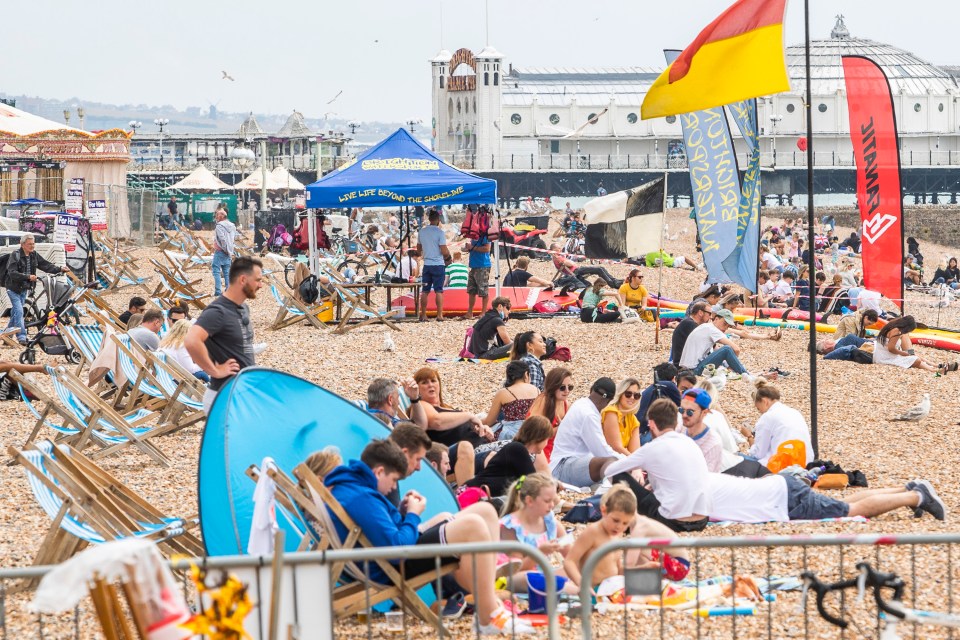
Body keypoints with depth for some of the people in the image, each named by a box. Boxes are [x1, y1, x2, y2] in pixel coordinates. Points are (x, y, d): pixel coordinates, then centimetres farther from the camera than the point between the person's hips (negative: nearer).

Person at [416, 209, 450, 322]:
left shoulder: (422, 232, 4)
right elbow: (444, 251, -15)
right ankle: (439, 315, -3)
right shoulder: (439, 232, -12)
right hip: (438, 265, -4)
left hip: (427, 265, 4)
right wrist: (448, 254, 7)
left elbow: (418, 249, 16)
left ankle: (423, 315, 10)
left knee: (425, 291, 8)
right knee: (438, 291, -1)